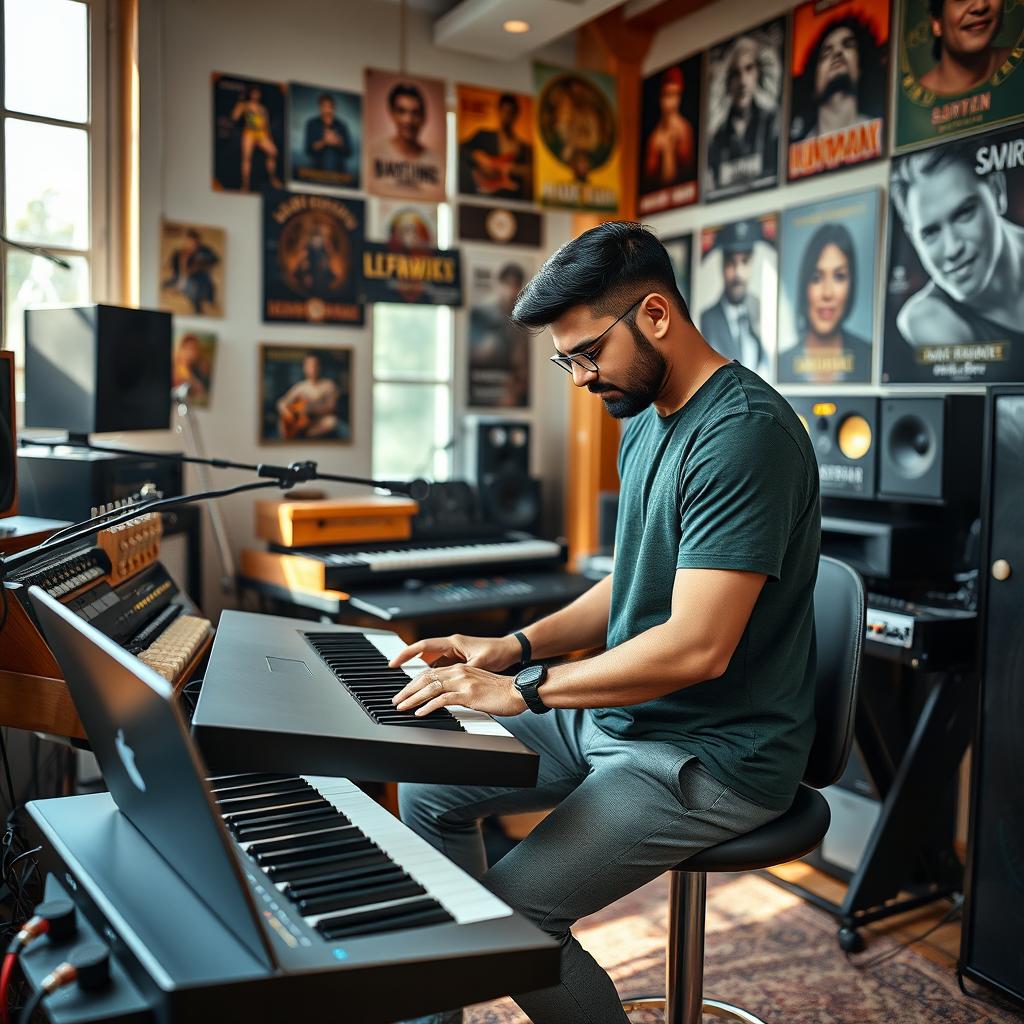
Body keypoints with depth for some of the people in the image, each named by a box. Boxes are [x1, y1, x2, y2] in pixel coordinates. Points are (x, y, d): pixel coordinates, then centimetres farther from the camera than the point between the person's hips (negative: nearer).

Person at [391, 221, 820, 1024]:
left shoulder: (745, 432, -22)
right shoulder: (646, 423, 9)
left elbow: (697, 646, -28)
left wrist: (522, 691, -23)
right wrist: (514, 647, 2)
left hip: (716, 754, -9)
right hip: (620, 714, 10)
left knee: (510, 914, -21)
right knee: (429, 782, 10)